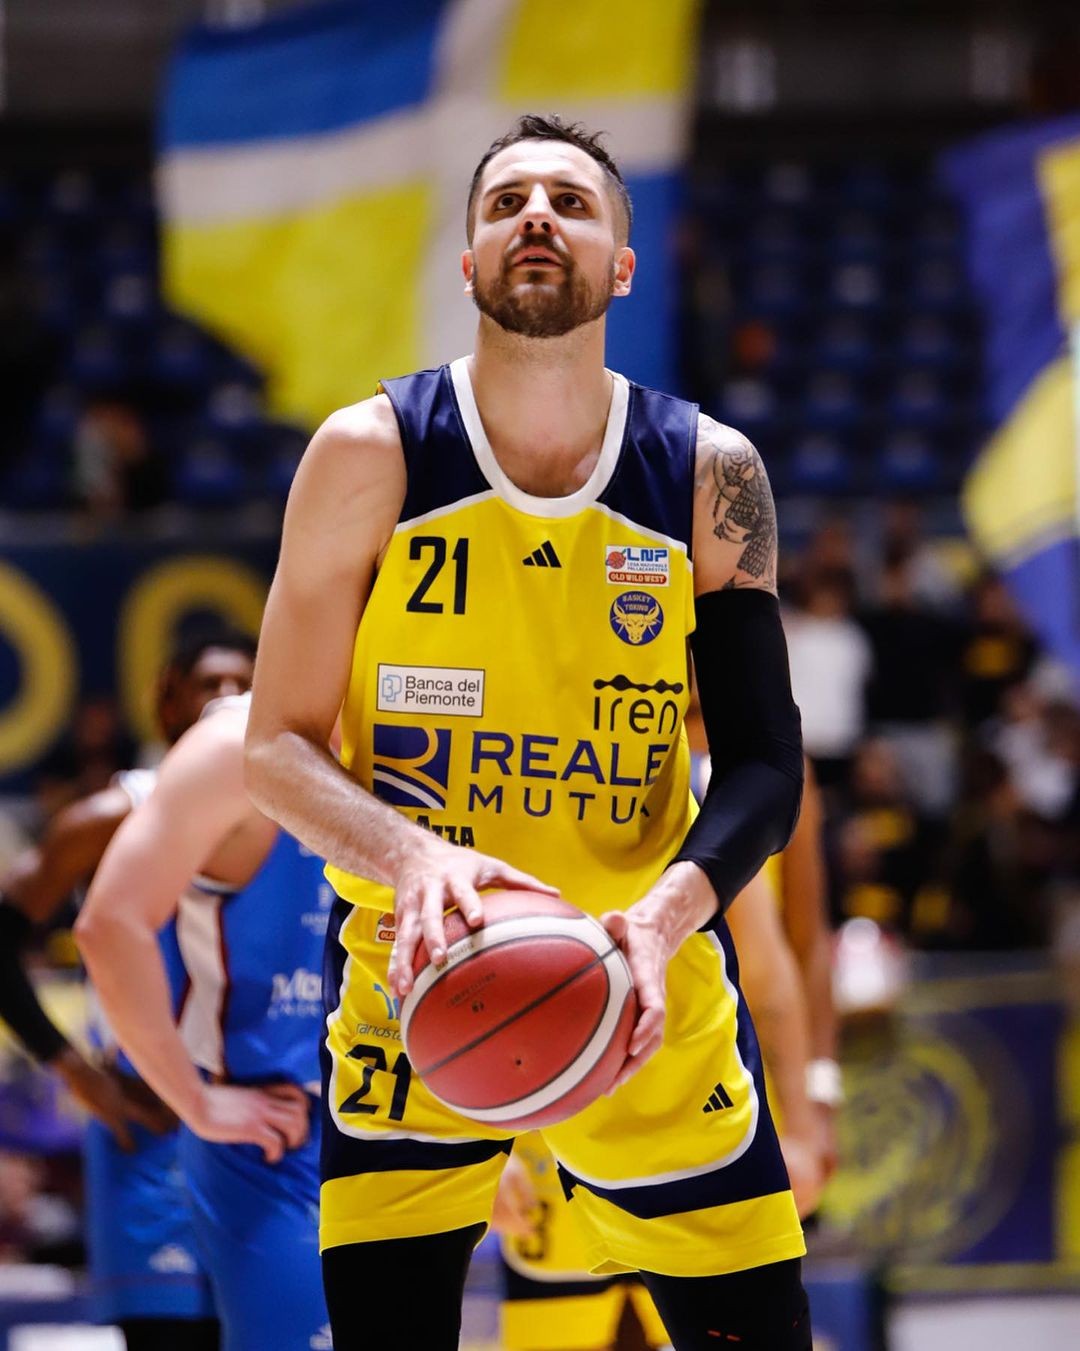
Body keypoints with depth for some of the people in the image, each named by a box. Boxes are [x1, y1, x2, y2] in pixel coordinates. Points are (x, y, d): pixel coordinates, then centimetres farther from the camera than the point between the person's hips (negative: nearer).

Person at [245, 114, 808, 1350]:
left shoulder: (709, 474, -3)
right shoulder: (371, 456, -6)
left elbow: (764, 764, -3)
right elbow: (277, 746, -5)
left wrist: (664, 914, -24)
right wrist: (411, 857, -26)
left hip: (652, 984, 2)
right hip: (415, 978, -1)